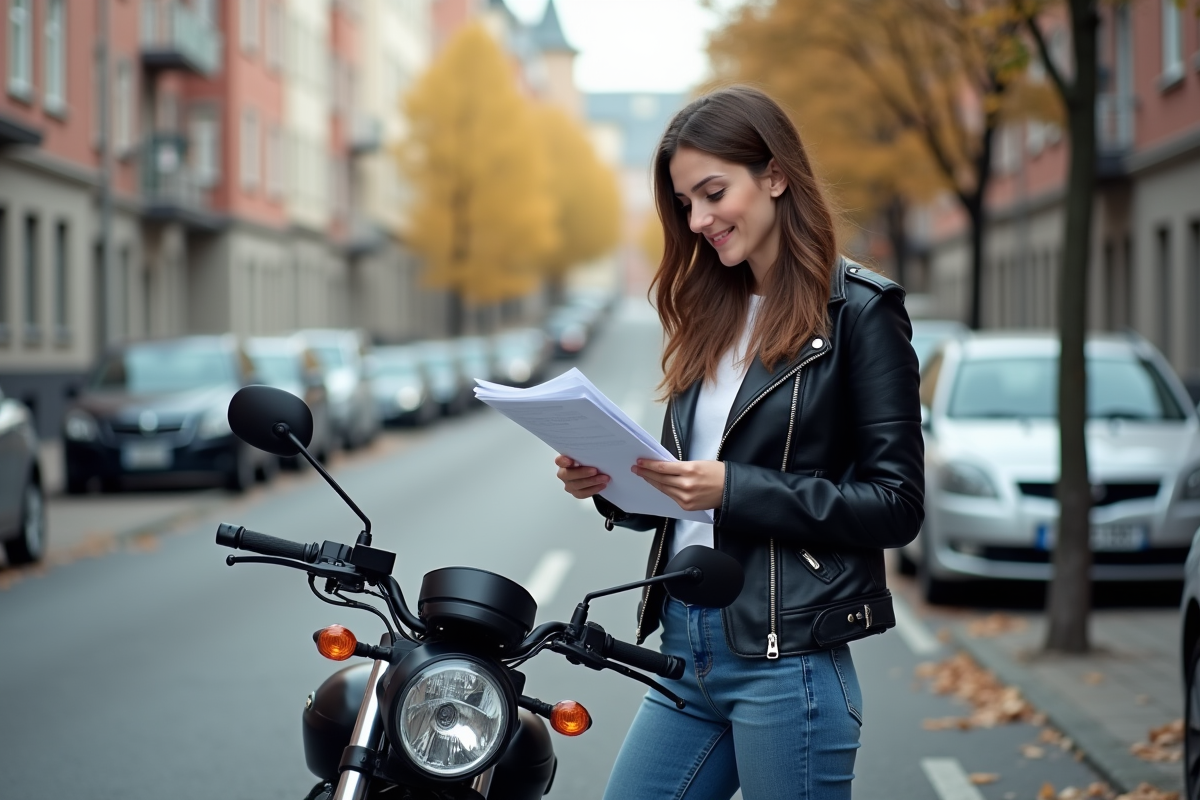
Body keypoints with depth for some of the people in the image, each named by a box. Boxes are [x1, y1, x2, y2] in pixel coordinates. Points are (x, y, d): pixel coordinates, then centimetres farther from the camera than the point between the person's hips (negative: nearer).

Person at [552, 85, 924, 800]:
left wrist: (735, 488, -19)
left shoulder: (858, 311, -6)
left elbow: (897, 505, -12)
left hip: (786, 658, -7)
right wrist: (615, 485, -1)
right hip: (686, 646, 7)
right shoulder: (713, 312, 15)